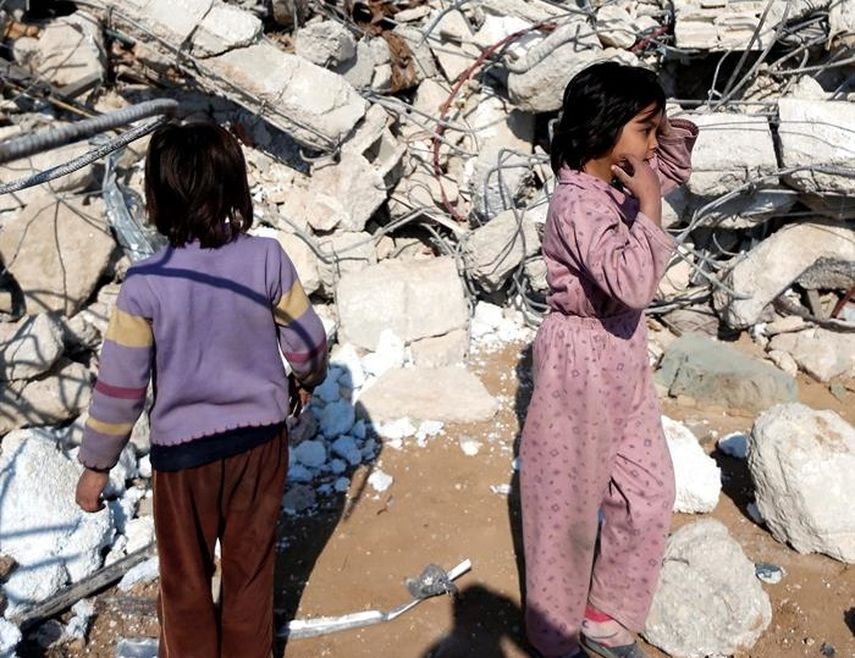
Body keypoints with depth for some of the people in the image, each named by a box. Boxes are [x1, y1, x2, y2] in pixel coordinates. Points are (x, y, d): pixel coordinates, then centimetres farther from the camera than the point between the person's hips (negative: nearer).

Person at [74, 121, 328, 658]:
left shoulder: (145, 284, -19)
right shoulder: (268, 258, -15)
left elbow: (121, 383, -13)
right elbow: (308, 339, -4)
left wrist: (96, 463, 0)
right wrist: (311, 377, 19)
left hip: (184, 449, -2)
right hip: (260, 437, 2)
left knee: (186, 574, 21)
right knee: (251, 565, 22)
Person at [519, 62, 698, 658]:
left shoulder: (618, 185, 3)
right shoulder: (579, 204, -24)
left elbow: (676, 167, 22)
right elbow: (633, 284, -33)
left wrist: (666, 122, 4)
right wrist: (649, 205, -25)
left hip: (624, 364, 9)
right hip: (582, 367, -9)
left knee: (649, 493, 16)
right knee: (570, 505, 9)